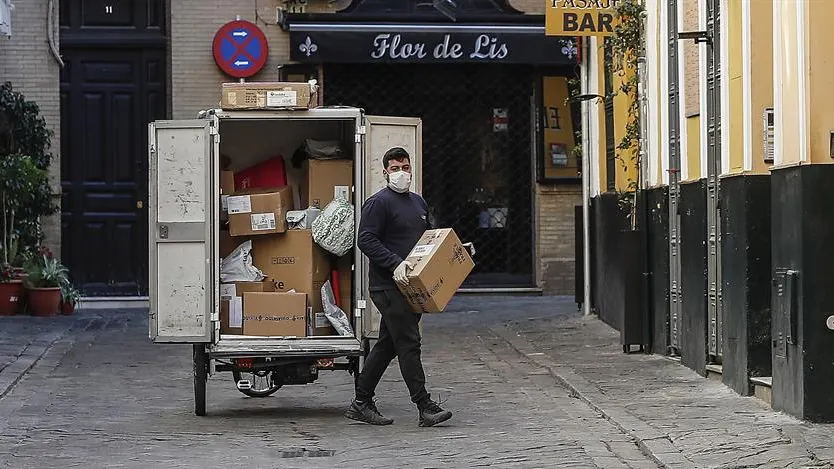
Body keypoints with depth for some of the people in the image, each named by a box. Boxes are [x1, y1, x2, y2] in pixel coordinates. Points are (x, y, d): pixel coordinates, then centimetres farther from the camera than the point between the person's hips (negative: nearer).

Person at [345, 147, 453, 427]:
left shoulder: (418, 202, 18)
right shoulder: (378, 203, -9)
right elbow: (366, 240, -17)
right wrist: (395, 264, -26)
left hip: (411, 286, 9)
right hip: (388, 286, -9)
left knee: (387, 345, 12)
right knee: (408, 344, -10)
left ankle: (361, 404, 19)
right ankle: (426, 408, -10)